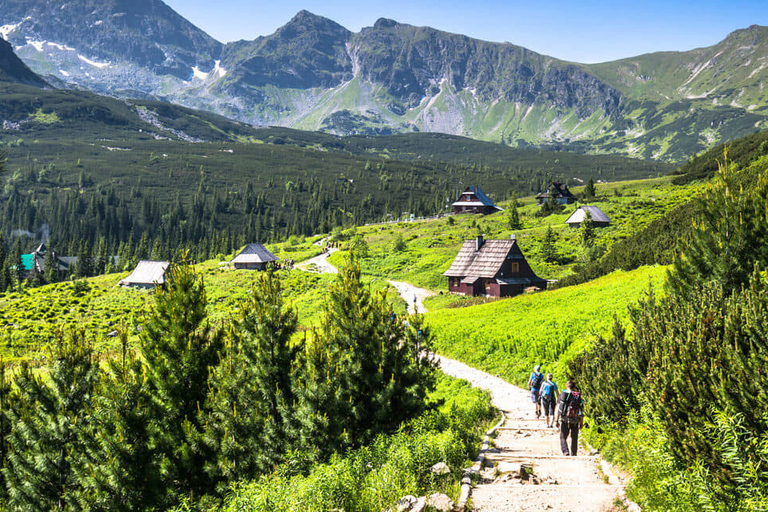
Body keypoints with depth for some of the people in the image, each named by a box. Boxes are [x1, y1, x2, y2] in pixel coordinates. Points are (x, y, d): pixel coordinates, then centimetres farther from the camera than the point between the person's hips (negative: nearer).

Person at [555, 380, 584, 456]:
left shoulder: (563, 394, 2)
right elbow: (581, 411, 4)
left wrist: (556, 419, 1)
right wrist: (582, 423, 8)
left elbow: (558, 408, -2)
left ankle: (565, 451, -12)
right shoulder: (578, 396, 6)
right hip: (575, 421, 1)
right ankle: (573, 454, 12)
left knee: (563, 437, 6)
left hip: (564, 419, -1)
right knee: (574, 438, 14)